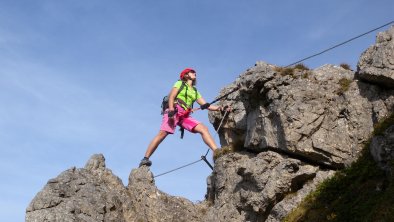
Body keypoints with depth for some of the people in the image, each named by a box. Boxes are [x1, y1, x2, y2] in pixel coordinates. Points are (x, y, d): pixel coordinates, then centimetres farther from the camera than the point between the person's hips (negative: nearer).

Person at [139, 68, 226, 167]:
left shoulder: (195, 91, 29)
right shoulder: (180, 83, 15)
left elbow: (205, 105, 20)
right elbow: (171, 97, 1)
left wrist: (219, 108, 4)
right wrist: (171, 112, -16)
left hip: (185, 116, 5)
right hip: (175, 111, -5)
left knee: (204, 129, -14)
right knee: (162, 133, -22)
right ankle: (145, 159, -24)